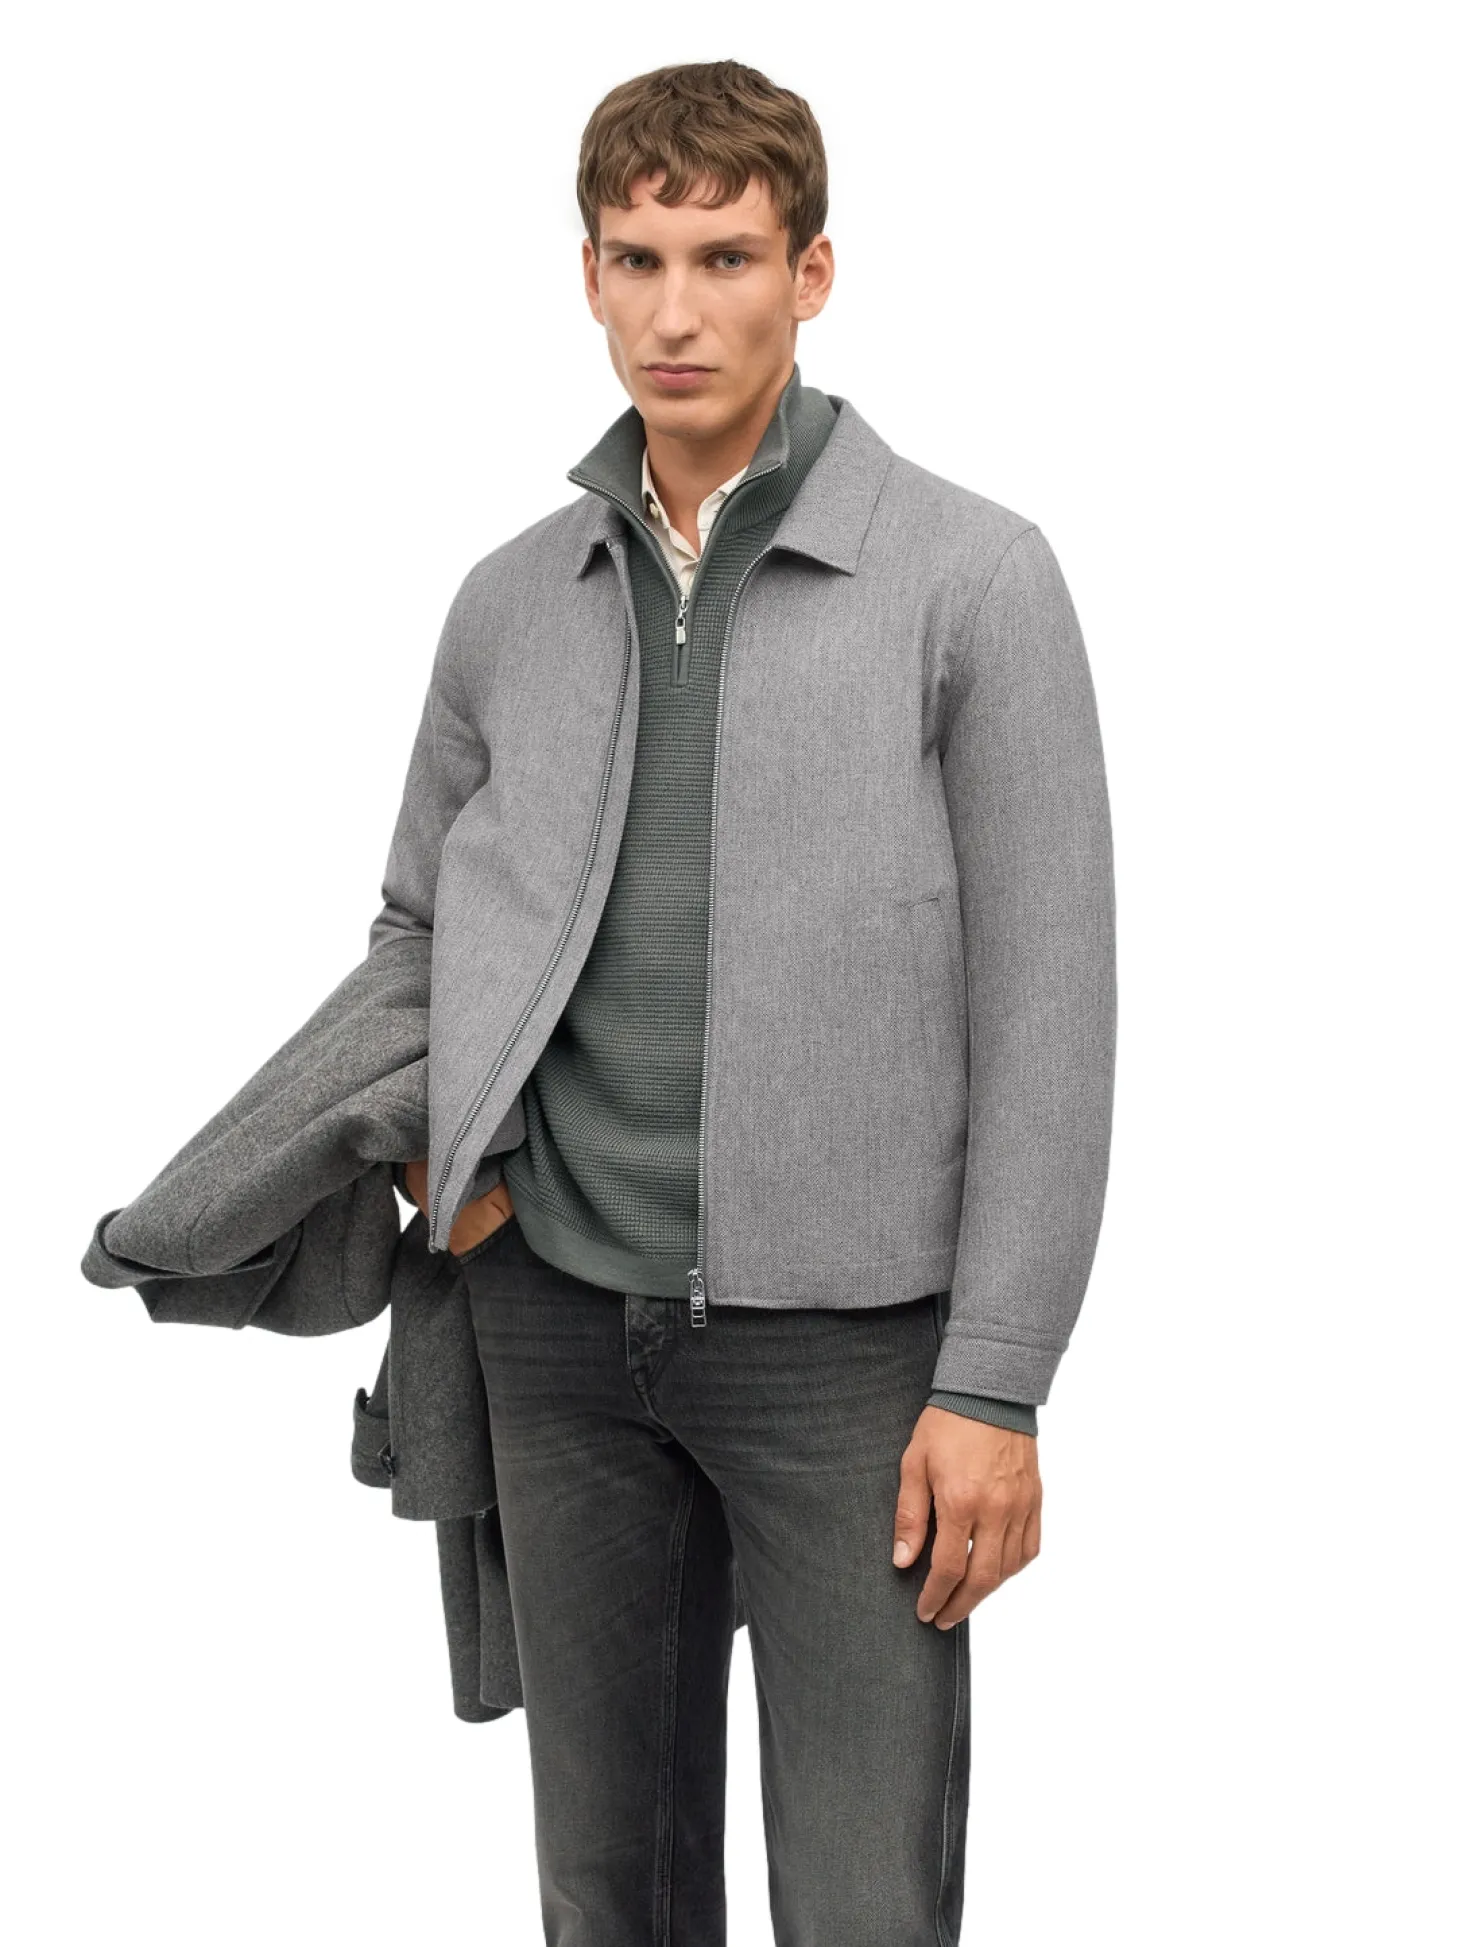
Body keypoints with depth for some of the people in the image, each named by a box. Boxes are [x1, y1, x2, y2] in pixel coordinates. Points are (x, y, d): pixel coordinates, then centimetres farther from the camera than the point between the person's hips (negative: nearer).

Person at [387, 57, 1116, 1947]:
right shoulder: (513, 599, 6)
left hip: (846, 1335, -4)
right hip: (564, 1317, 4)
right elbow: (418, 918, 21)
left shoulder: (971, 574, -8)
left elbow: (1047, 1008, -10)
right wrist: (425, 1136, 1)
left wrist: (996, 1385, -13)